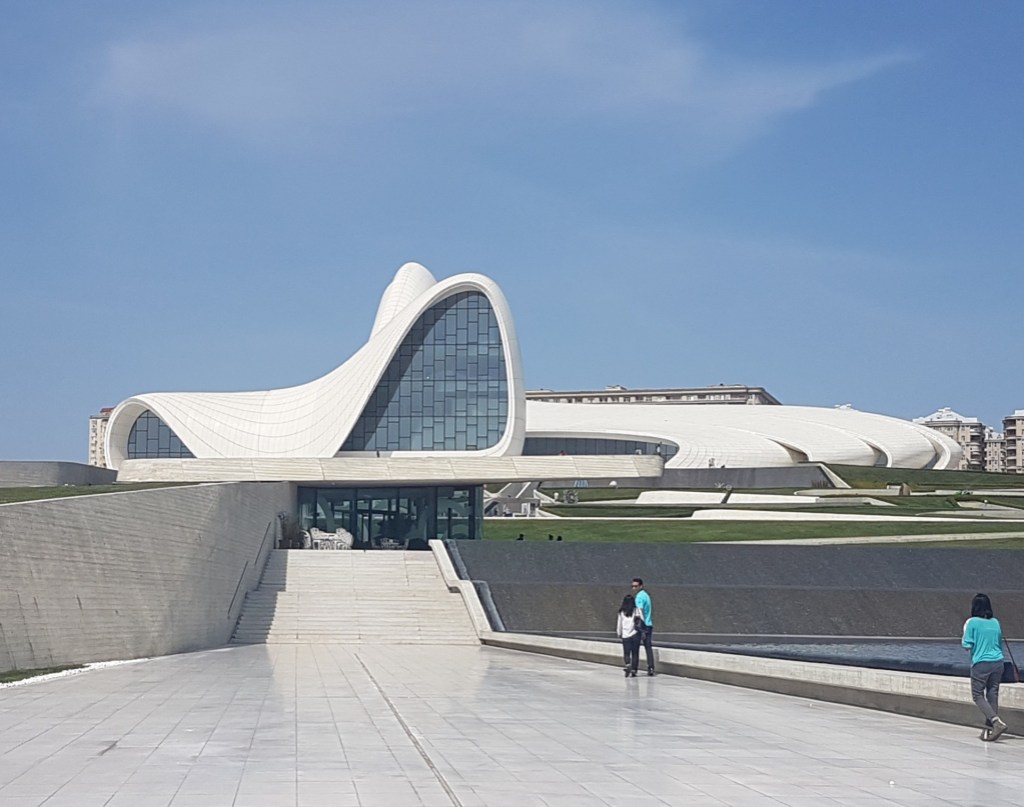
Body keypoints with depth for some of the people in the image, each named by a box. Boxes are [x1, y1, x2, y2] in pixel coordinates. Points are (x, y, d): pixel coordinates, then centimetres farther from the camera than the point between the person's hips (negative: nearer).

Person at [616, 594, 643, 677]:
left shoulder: (622, 612, 1)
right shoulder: (636, 610, -3)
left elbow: (619, 623, 6)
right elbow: (642, 621, -6)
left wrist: (618, 633, 16)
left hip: (625, 635, 1)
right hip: (635, 634, -1)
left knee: (626, 653, 6)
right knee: (635, 653, 6)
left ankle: (627, 665, -19)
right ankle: (633, 671, 3)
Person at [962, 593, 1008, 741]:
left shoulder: (972, 623, -7)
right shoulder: (996, 622, 8)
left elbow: (967, 645, -8)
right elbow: (1000, 644, 13)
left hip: (980, 664, -5)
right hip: (997, 662, 5)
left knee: (978, 695, 3)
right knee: (993, 694, 9)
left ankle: (996, 721, -15)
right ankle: (989, 728, 10)